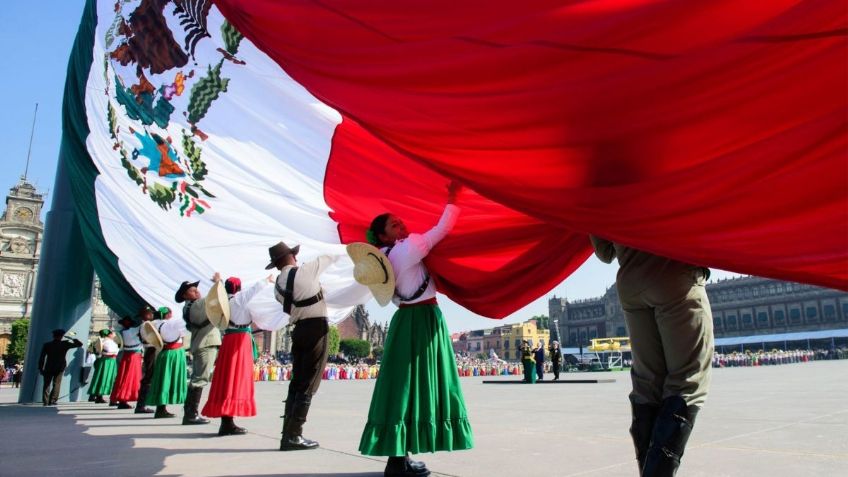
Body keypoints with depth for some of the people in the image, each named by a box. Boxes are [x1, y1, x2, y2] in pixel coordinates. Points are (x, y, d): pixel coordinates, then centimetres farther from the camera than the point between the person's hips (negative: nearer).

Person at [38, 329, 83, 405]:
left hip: (48, 368, 1)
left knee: (47, 385, 9)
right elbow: (80, 344, 0)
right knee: (56, 384, 6)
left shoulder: (47, 345, 1)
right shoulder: (65, 344, -5)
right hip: (60, 368, -1)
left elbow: (42, 357, 1)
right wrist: (73, 339, 13)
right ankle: (52, 401, -2)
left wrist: (40, 368, 7)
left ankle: (45, 402, 4)